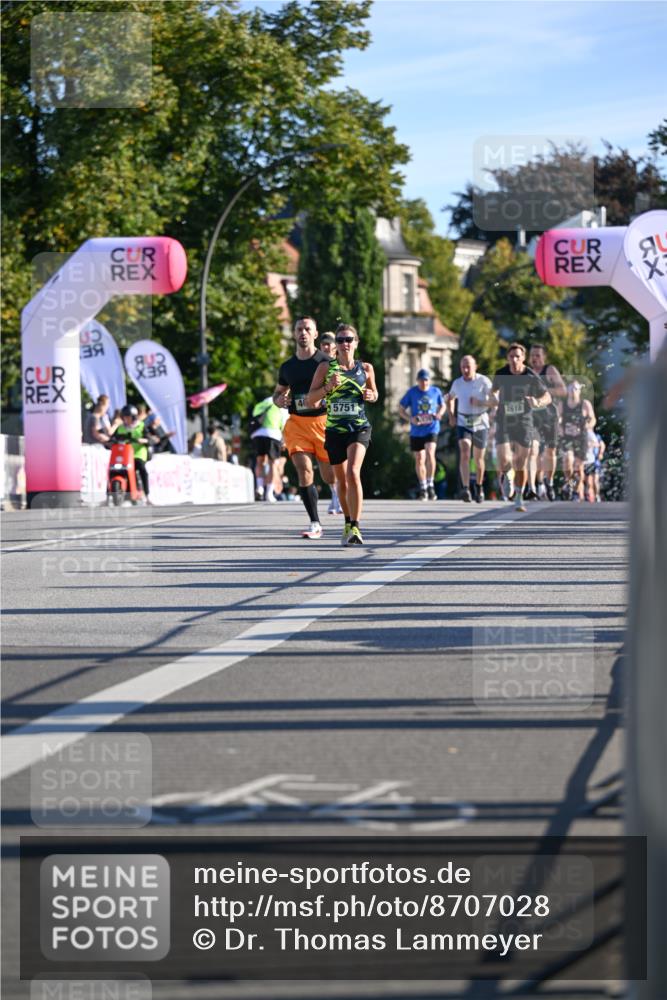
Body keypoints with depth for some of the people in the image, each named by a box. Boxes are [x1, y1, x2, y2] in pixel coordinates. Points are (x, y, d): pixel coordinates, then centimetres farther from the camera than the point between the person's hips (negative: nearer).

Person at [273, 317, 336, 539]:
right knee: (304, 470, -14)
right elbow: (278, 393, 23)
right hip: (297, 423, 2)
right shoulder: (287, 367, 10)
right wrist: (280, 400, 0)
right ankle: (315, 524, -11)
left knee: (330, 476, 3)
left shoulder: (326, 362, -1)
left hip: (323, 420, -2)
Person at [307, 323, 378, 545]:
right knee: (341, 480, 12)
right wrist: (327, 387, -17)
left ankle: (355, 527, -23)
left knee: (353, 472, -22)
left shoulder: (366, 368, 4)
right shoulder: (325, 367, 1)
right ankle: (348, 523, 32)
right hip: (334, 429, 2)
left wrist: (371, 396, -4)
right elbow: (310, 399, 0)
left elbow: (374, 393, 20)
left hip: (359, 428, -2)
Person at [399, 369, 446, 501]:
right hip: (416, 431, 1)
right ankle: (423, 488, 23)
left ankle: (430, 485, -11)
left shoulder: (435, 391, 3)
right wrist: (410, 418, -14)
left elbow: (442, 405, 19)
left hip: (432, 429, -1)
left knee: (430, 453, -23)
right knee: (419, 460, 7)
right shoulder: (412, 392, -1)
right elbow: (401, 408, 4)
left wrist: (439, 414, -3)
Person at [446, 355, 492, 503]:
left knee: (479, 458, 10)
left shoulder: (483, 382, -9)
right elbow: (450, 398, 21)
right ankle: (466, 489, -28)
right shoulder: (457, 383, 2)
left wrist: (480, 403, -25)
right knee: (464, 453, -20)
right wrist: (451, 416, 9)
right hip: (463, 423, 1)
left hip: (480, 423, -1)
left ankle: (479, 487, 33)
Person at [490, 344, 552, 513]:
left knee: (520, 464, 3)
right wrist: (494, 397, -4)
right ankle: (506, 477, 22)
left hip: (523, 423, 0)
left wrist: (538, 402, -21)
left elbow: (547, 396, 1)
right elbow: (494, 390, 19)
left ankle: (519, 498, 19)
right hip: (504, 423, 0)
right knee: (504, 461, -14)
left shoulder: (531, 377, -8)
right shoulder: (501, 375, -3)